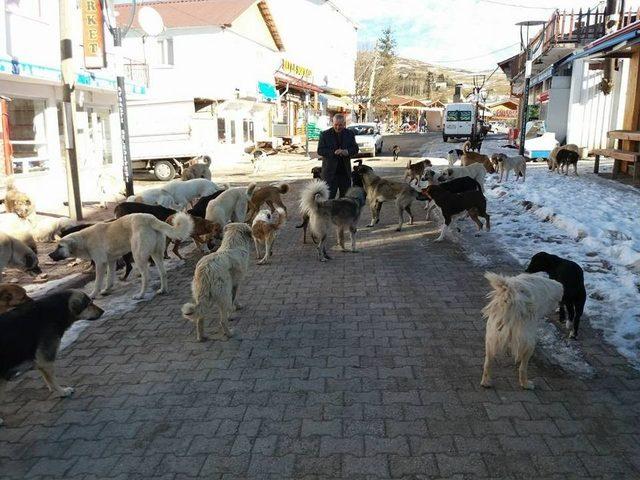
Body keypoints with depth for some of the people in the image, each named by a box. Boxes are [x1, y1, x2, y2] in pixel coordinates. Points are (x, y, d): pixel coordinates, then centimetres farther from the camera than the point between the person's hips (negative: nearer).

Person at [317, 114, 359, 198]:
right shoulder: (325, 134, -1)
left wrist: (347, 152, -16)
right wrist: (333, 152, -21)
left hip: (345, 171, 4)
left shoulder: (350, 134, 8)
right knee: (329, 196, -3)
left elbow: (356, 149, 6)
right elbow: (320, 151, -7)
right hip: (330, 172, -3)